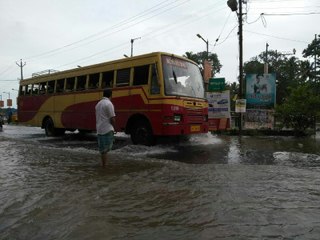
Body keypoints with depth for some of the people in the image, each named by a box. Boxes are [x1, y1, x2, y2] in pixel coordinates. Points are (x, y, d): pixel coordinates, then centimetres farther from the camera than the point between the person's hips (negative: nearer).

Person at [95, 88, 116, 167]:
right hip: (107, 130, -8)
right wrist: (113, 127, 2)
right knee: (106, 149, -5)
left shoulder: (98, 103, 15)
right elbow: (112, 119, -15)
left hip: (99, 129, 8)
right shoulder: (109, 104, -11)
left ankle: (103, 164, 19)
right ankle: (104, 165, -4)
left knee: (102, 149, 12)